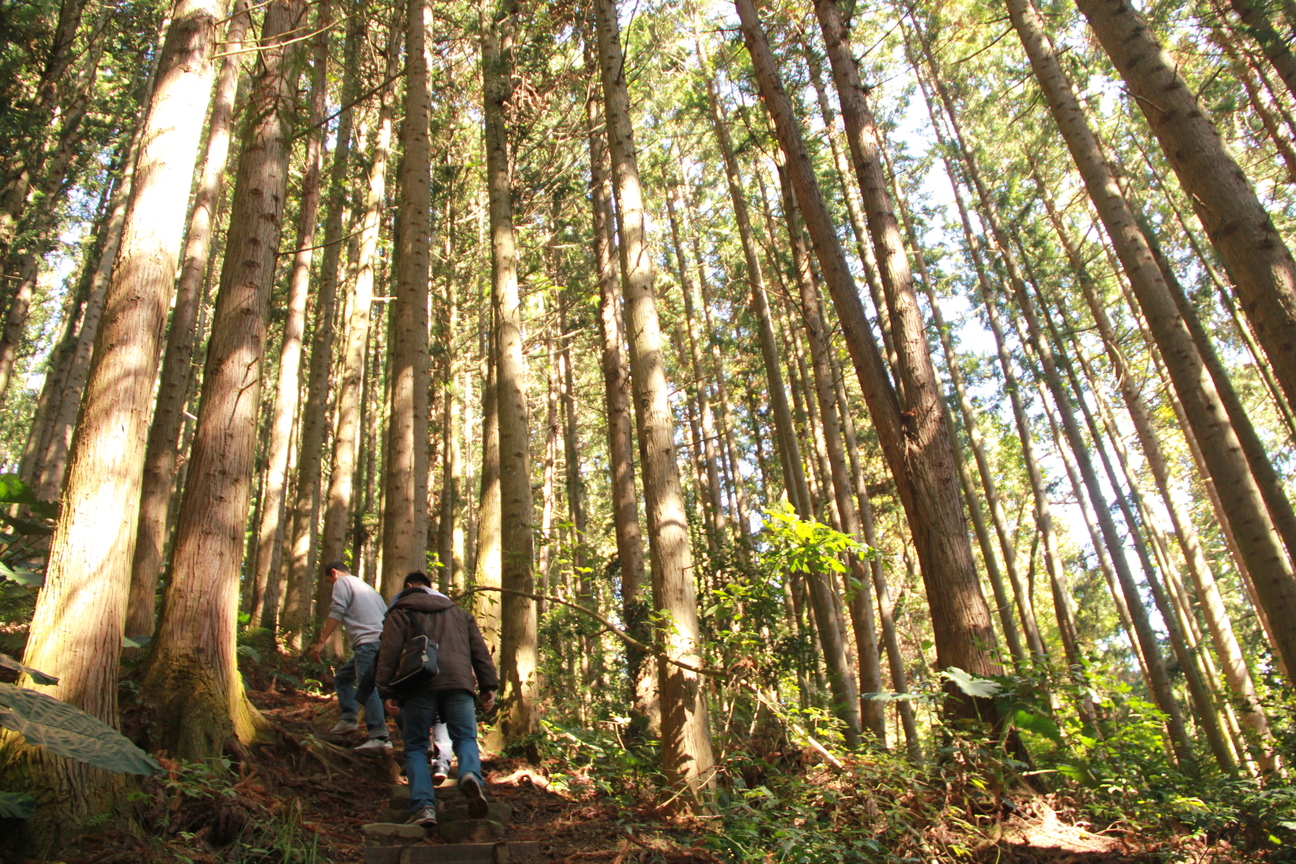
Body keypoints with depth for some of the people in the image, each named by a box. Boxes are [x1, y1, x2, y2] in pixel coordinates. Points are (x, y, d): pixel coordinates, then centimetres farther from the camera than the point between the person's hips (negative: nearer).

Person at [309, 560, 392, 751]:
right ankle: (348, 719, 15)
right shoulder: (367, 588, 31)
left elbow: (337, 613, -8)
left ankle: (379, 737, -24)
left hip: (368, 642, -9)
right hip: (381, 641, 9)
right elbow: (386, 614, 25)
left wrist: (321, 642, -8)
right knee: (342, 678, 22)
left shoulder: (342, 582, 6)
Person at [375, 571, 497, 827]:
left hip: (420, 687, -2)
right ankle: (471, 775, -23)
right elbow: (479, 650, 18)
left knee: (415, 747, 9)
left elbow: (389, 652, 1)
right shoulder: (459, 612, 27)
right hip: (458, 683, 2)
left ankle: (423, 806, -7)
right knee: (466, 739, 9)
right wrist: (488, 686, 15)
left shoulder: (400, 613, 16)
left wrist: (387, 691, -1)